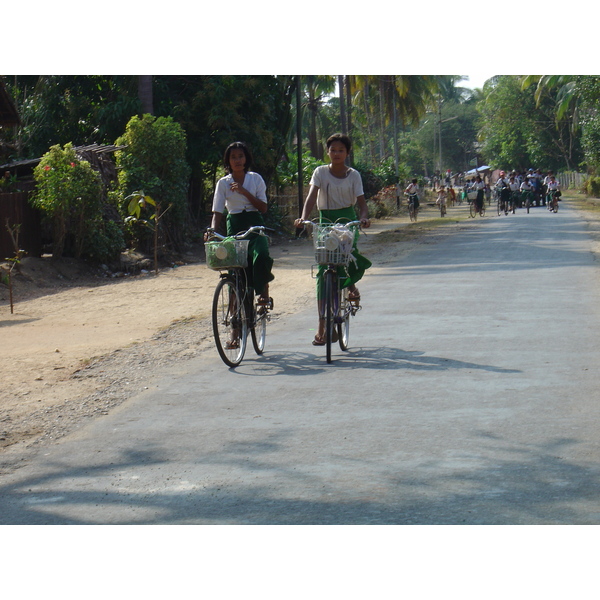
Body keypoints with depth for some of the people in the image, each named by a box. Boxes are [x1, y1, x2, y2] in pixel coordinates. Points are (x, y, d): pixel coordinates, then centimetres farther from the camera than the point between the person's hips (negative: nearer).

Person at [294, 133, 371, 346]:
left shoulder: (354, 175, 1)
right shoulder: (320, 172, -1)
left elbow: (361, 202, -5)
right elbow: (312, 196, -15)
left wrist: (364, 217, -28)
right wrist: (303, 217, -33)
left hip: (347, 219, 0)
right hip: (326, 220, 0)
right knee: (323, 272, -6)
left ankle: (351, 284, 8)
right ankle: (322, 325, -5)